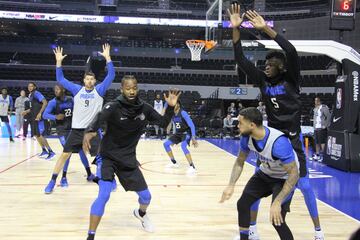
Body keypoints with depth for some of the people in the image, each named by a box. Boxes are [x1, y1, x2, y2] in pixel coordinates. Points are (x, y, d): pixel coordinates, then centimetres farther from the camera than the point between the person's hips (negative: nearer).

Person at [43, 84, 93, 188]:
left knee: (81, 150, 7)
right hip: (62, 130, -4)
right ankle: (63, 177, 0)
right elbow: (45, 115, -13)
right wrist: (55, 117, -27)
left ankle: (89, 174, 20)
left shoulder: (71, 100, 4)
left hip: (73, 128, 4)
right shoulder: (53, 102, -7)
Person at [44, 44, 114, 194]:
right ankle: (52, 181, 9)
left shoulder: (99, 90, 0)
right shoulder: (77, 90, 4)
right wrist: (59, 61, -3)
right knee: (65, 154, 1)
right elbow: (60, 80, 6)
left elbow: (111, 76, -8)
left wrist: (107, 57, -15)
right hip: (76, 129, 1)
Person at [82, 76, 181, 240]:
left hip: (128, 159, 5)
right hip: (108, 157, -4)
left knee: (146, 196, 11)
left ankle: (141, 213, 48)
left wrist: (171, 107, -14)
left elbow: (163, 123, 5)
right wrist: (89, 132, -62)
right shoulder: (113, 107, -20)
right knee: (103, 196, -21)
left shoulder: (144, 108, -6)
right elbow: (99, 118, -40)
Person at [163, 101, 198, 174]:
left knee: (183, 146, -34)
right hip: (178, 133, 8)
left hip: (187, 133, -8)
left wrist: (193, 138, -29)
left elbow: (191, 125, -26)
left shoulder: (183, 113, -23)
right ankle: (174, 163, 19)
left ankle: (192, 167, -32)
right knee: (166, 144, 5)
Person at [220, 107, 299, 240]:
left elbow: (293, 174, -34)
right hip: (265, 173, 7)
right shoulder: (246, 137, -18)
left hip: (285, 178, -7)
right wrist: (231, 185, -12)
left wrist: (277, 202, -38)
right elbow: (240, 162, 0)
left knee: (276, 219, -19)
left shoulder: (279, 142, -39)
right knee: (243, 204, 9)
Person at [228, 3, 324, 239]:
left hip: (292, 139, -3)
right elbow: (242, 61, -4)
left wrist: (266, 29, -30)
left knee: (304, 185, 1)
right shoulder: (263, 81, 1)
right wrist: (236, 29, -14)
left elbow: (292, 52, -26)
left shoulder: (291, 80, -10)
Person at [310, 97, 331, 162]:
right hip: (316, 128, 8)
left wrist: (326, 125, -13)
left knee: (322, 142, -8)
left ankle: (322, 155, -7)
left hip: (322, 128, -8)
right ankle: (316, 155, 19)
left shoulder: (324, 108, -9)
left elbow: (328, 116, -12)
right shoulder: (315, 109, 17)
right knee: (317, 142, 12)